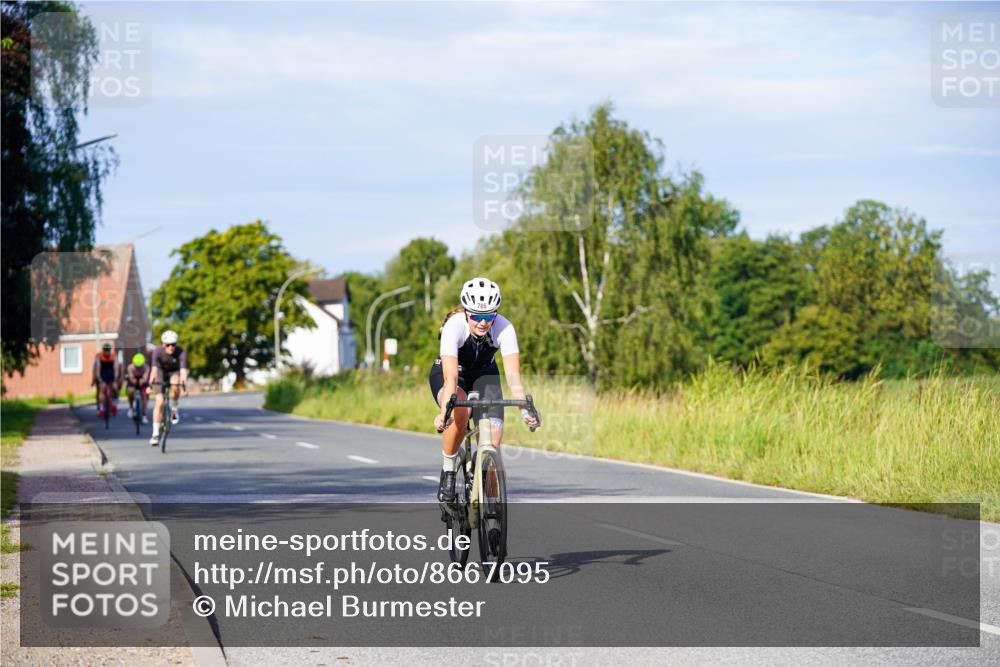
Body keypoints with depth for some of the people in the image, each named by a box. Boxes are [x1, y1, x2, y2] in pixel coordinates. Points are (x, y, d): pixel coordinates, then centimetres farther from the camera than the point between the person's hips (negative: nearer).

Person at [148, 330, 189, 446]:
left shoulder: (181, 352, -29)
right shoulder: (158, 352, -28)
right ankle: (155, 434, -8)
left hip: (175, 372, 0)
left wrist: (185, 386, -52)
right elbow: (154, 369, -37)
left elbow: (183, 370, -38)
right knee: (159, 402, -12)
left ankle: (175, 409, -6)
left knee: (175, 387, -36)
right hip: (162, 373, 0)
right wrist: (150, 384, -50)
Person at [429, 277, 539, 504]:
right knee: (460, 410, -37)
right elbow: (451, 377, -44)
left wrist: (525, 409, -52)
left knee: (493, 439, -17)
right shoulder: (454, 326, -34)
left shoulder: (504, 328, -28)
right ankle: (448, 472, -17)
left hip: (484, 374, 2)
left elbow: (513, 375, -36)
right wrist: (444, 412, -59)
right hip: (445, 373, -2)